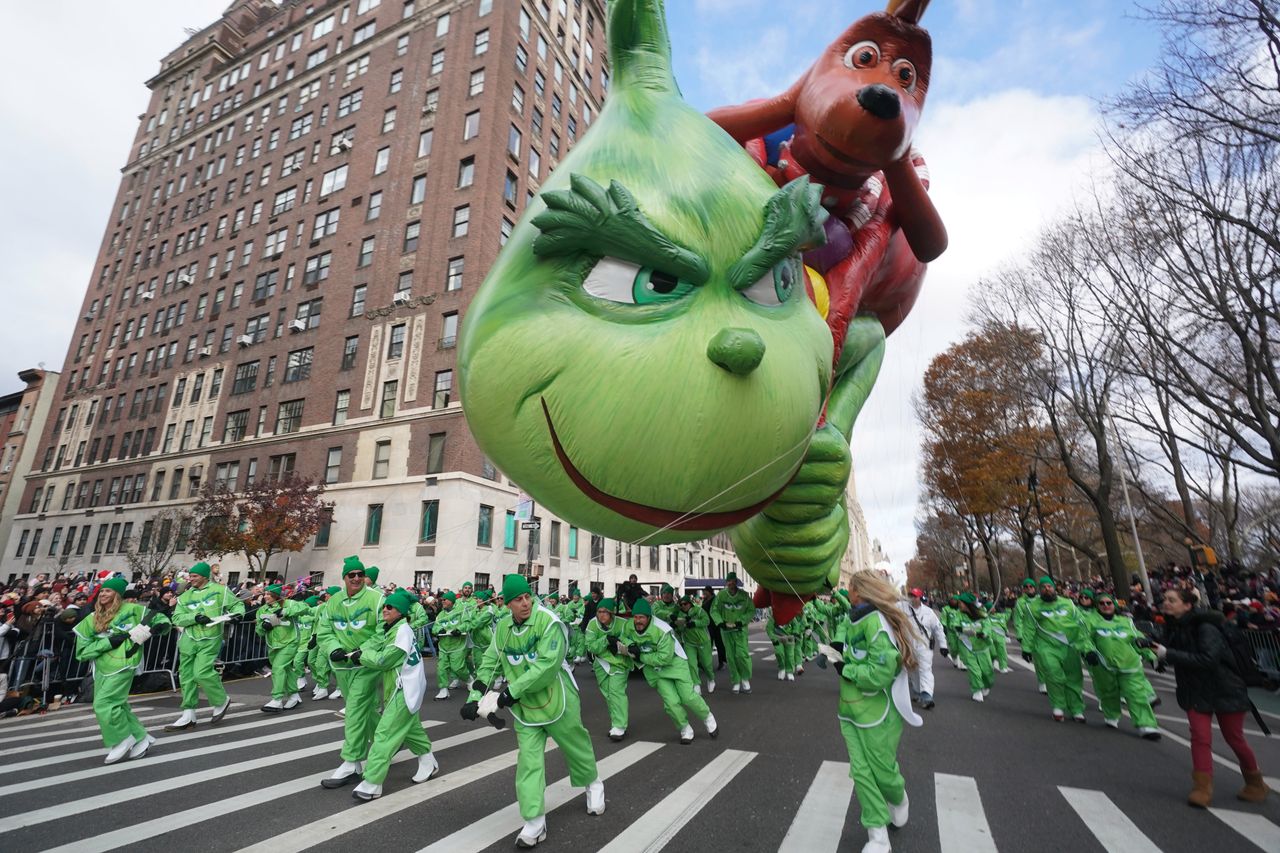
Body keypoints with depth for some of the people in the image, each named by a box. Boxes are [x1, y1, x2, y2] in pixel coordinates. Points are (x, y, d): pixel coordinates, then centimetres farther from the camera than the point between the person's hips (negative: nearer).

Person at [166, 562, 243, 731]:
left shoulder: (220, 590, 0)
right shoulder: (184, 596, 10)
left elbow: (237, 604, 5)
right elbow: (177, 618, 4)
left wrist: (237, 615, -15)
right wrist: (195, 618, -14)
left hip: (210, 640, -5)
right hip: (188, 640, 5)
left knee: (202, 673, -14)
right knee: (187, 675, 6)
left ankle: (221, 701, 9)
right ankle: (188, 715, 17)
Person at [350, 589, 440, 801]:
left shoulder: (403, 630, -21)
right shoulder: (390, 628, 8)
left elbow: (383, 661, -19)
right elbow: (374, 643, 0)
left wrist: (361, 656, -8)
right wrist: (360, 653, -19)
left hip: (406, 688, -10)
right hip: (405, 686, 10)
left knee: (385, 733, -7)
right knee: (410, 726, 23)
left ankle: (371, 784, -1)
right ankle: (428, 762, 39)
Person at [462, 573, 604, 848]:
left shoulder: (549, 621, -24)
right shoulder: (502, 628, -3)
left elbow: (546, 665, -30)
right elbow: (490, 663, 5)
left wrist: (509, 693, -29)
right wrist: (475, 697, -7)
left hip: (557, 701, -3)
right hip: (524, 707, 4)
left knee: (577, 748, 17)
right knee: (528, 762, -2)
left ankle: (593, 785, 45)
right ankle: (534, 823, 12)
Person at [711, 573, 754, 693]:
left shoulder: (744, 595, -9)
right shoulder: (721, 595, -9)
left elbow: (751, 611, -2)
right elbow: (714, 611, -2)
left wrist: (741, 621, -13)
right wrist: (721, 622, -16)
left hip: (740, 629, -1)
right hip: (726, 629, 1)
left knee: (742, 654, -10)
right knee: (731, 656, 5)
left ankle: (745, 679, 14)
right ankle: (736, 682, 19)